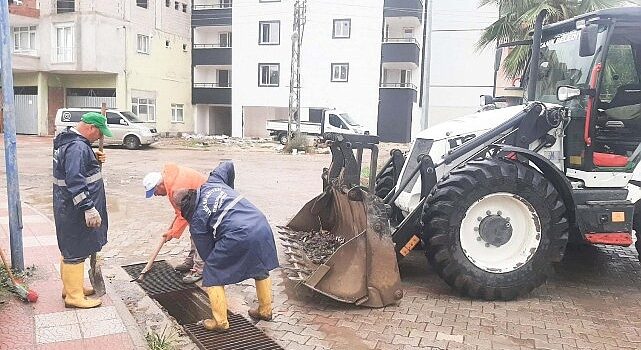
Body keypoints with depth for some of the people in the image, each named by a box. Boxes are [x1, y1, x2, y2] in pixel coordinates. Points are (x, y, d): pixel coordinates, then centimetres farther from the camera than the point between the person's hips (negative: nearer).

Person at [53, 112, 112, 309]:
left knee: (71, 248, 20)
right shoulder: (78, 147, -23)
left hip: (67, 206, 11)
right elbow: (75, 180, -29)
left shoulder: (67, 140, 12)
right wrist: (88, 208, -29)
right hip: (74, 210, -11)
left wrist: (94, 159, 9)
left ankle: (71, 287, 33)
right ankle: (74, 296, 7)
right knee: (76, 251, -2)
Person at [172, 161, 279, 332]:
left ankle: (220, 322, 22)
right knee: (261, 271, 28)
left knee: (213, 277, 13)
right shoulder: (212, 183, 17)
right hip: (262, 226, 7)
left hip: (238, 237, -7)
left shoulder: (196, 221, 6)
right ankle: (265, 310, 43)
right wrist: (230, 189, 46)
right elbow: (228, 165, 33)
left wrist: (211, 264, 29)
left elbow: (207, 252, 11)